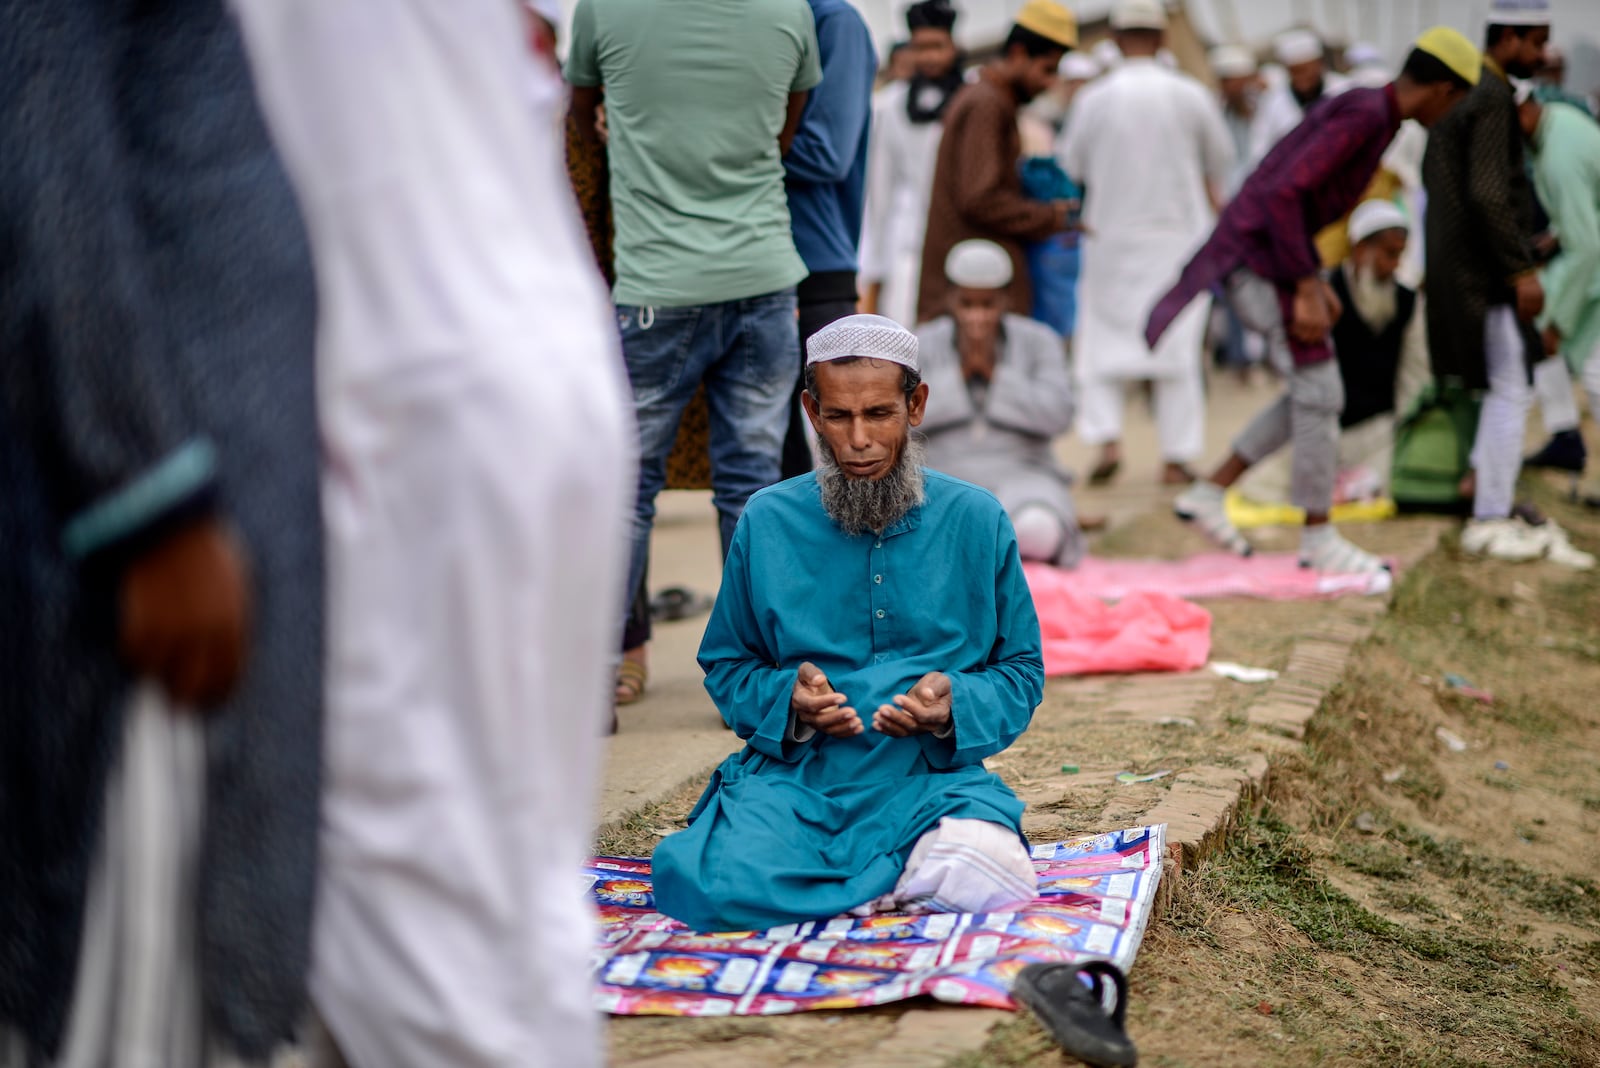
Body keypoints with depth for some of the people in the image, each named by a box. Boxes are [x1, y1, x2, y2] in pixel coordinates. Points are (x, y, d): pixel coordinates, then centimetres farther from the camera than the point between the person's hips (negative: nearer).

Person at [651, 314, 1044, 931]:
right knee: (714, 888, -31)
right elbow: (726, 666, 14)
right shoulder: (767, 523, 7)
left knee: (985, 878, -34)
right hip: (794, 776, 1)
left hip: (930, 779, 0)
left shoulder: (977, 521, 7)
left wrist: (956, 705, -11)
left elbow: (1022, 670, 12)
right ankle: (903, 878, -10)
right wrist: (785, 700, -9)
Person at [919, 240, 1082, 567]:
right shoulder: (922, 345, 4)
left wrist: (994, 370, -14)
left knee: (1037, 531, -35)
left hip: (1020, 476, 0)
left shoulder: (1038, 341, 3)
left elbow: (1057, 416, -10)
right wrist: (960, 371, -13)